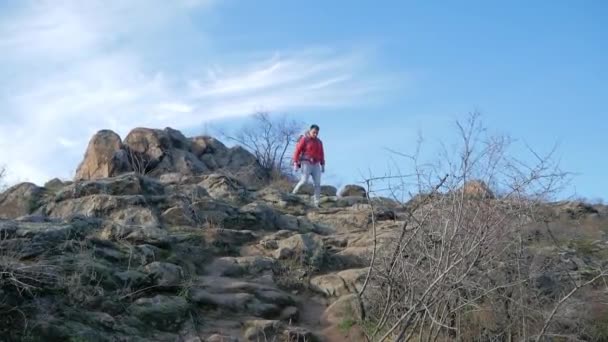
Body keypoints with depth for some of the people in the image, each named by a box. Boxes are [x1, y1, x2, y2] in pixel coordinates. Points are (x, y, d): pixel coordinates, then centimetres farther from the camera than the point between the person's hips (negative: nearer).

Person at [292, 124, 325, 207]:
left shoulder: (319, 142, 11)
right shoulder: (304, 139, -6)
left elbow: (321, 154, 17)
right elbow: (297, 151, -10)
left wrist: (323, 165, 12)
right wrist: (295, 163, -16)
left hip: (316, 165, 5)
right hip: (306, 164, -5)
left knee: (317, 184, -4)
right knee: (304, 181, -19)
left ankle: (316, 203, -2)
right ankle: (293, 194, -2)